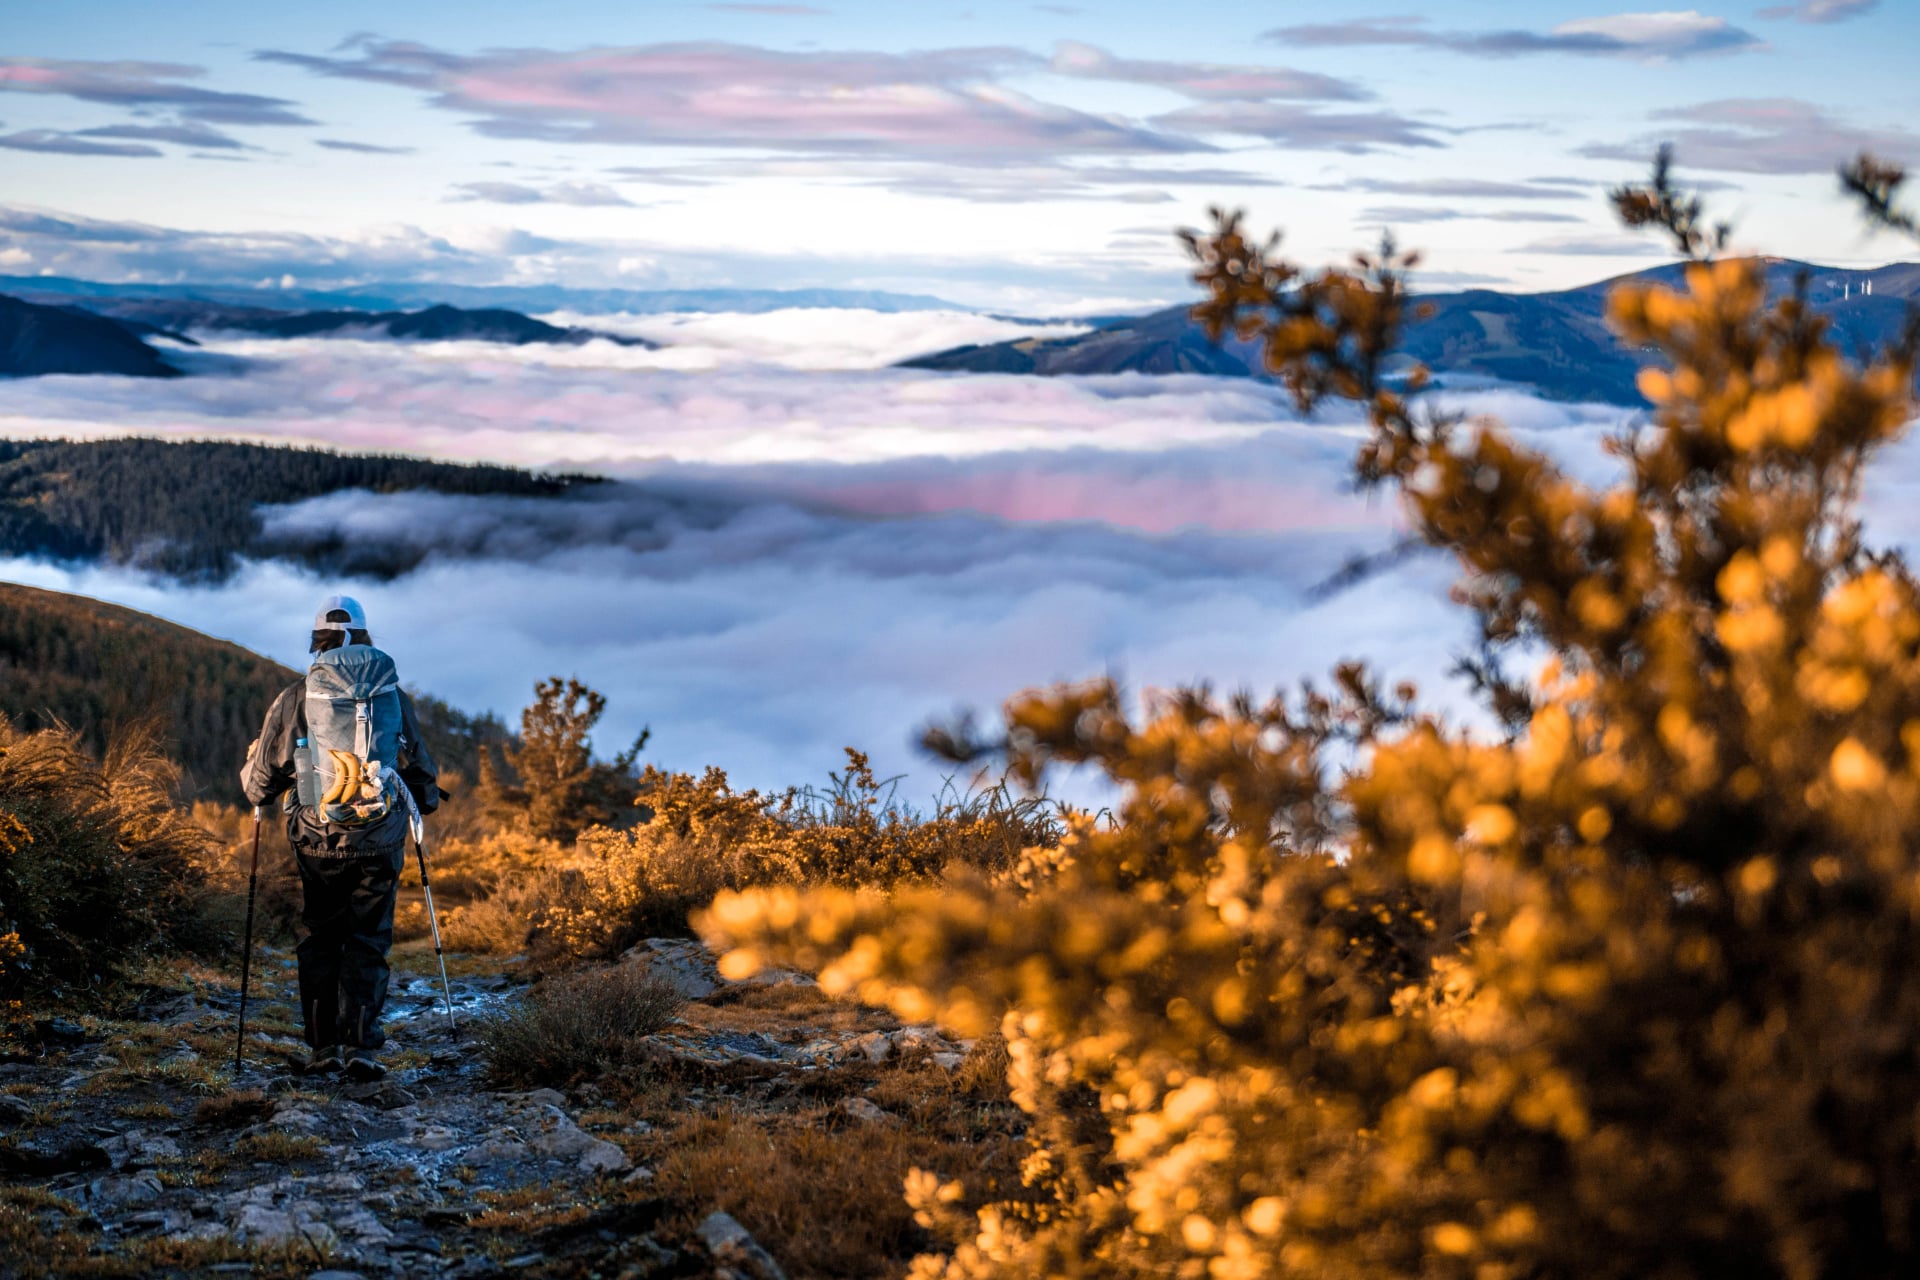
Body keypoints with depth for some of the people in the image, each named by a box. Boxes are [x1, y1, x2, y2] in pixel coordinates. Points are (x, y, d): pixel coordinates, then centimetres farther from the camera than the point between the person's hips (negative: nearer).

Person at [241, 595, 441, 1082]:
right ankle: (361, 1047, -2)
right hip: (378, 844, 0)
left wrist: (251, 773, 26)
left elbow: (261, 786, 2)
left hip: (315, 843, 0)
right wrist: (424, 799, 30)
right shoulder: (392, 696, 0)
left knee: (320, 941, 13)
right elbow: (424, 772, 8)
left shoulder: (293, 699, -2)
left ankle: (323, 1046, 12)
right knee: (368, 945, 7)